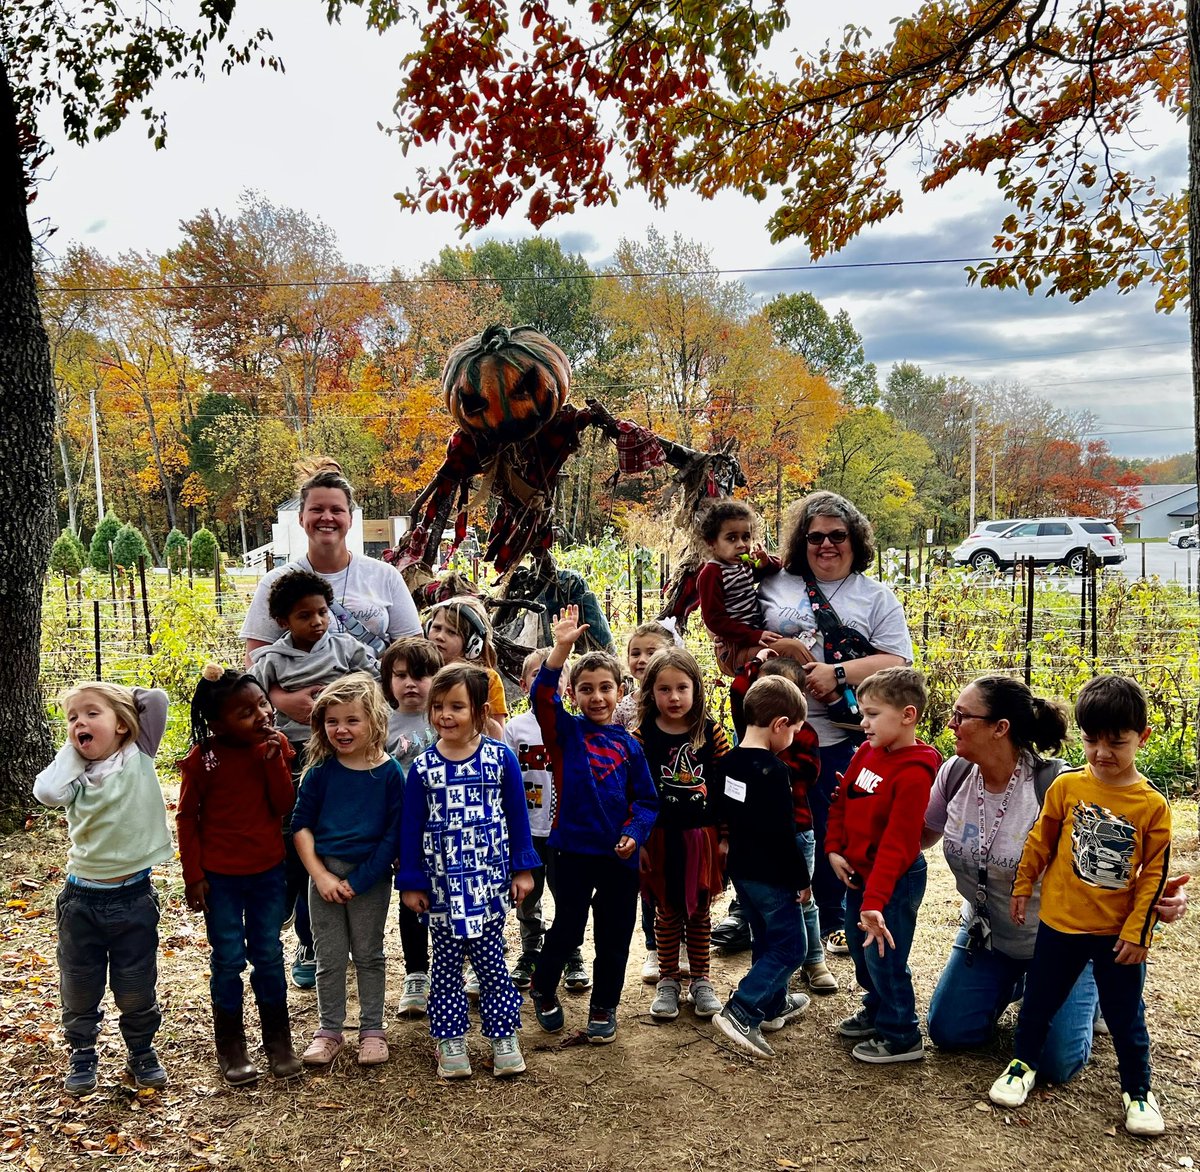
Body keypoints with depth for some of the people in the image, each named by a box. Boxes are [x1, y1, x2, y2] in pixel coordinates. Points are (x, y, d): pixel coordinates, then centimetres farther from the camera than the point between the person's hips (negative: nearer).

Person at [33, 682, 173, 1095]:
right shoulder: (76, 773, -1)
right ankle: (82, 1053, 38)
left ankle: (141, 1052, 33)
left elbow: (156, 698, -16)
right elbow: (46, 791, -24)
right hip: (82, 899, 2)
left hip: (134, 897, -2)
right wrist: (72, 750, -11)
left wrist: (120, 697, -1)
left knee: (137, 989, 10)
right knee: (79, 986, 15)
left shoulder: (139, 757, -6)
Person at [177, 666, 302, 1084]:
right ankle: (231, 1050, 23)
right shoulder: (203, 758, -15)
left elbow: (284, 806, -9)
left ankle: (279, 1044, 25)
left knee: (269, 957, 12)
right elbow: (187, 817, -6)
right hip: (219, 876, -2)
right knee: (228, 960, 7)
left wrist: (273, 757, -21)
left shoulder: (274, 745, -6)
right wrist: (193, 875, -6)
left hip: (268, 871, 3)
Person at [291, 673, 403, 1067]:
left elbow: (393, 834, -11)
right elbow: (301, 825, 0)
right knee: (329, 959, 11)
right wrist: (320, 875, -9)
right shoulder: (320, 772, -4)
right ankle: (329, 1031, 26)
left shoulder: (389, 773, -11)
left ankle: (372, 1030, 27)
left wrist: (357, 881, -14)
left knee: (368, 956, 13)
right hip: (325, 874, 2)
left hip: (371, 878, -2)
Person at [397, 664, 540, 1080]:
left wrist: (522, 869, 2)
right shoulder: (422, 767, -4)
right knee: (446, 962, 10)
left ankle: (504, 1036, 20)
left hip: (490, 880, -1)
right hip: (442, 884, 1)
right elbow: (411, 826, 2)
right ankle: (450, 1040, 23)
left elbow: (517, 815, 1)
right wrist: (410, 882, 2)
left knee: (490, 959, 6)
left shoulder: (501, 758, -5)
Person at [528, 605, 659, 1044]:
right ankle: (543, 988, 36)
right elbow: (542, 696, -21)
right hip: (575, 848, -2)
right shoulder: (566, 732, -2)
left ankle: (604, 1007, 30)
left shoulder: (629, 746, 4)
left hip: (620, 855, 2)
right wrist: (562, 647, -30)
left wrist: (635, 832, -12)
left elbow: (646, 799, 6)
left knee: (614, 936, 12)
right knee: (567, 929, 9)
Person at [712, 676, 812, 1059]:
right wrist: (802, 879, -13)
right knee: (789, 947, 1)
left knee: (766, 940, 23)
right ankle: (741, 1013, -8)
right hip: (771, 875, -9)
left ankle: (774, 1005, 35)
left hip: (741, 869, 9)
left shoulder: (730, 761, 3)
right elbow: (782, 834, -22)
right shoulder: (773, 770, -23)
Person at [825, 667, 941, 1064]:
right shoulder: (867, 751, 0)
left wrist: (874, 901, -30)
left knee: (884, 956, 0)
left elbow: (896, 844, -28)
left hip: (894, 880, -9)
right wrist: (834, 849, 0)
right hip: (858, 872, 9)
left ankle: (901, 1037, 19)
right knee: (860, 951, 22)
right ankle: (876, 1012, 43)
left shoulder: (914, 773, -25)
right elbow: (842, 801, 12)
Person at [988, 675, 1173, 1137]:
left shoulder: (1153, 804, -10)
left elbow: (1154, 874, -5)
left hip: (1119, 933, -1)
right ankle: (1023, 1063, 36)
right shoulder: (1067, 785, -8)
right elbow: (1040, 840, 4)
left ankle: (1137, 1089, 33)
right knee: (1040, 999, 15)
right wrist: (1022, 887, 7)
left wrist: (1138, 931, -6)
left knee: (1125, 1014, 12)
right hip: (1060, 922, 1)